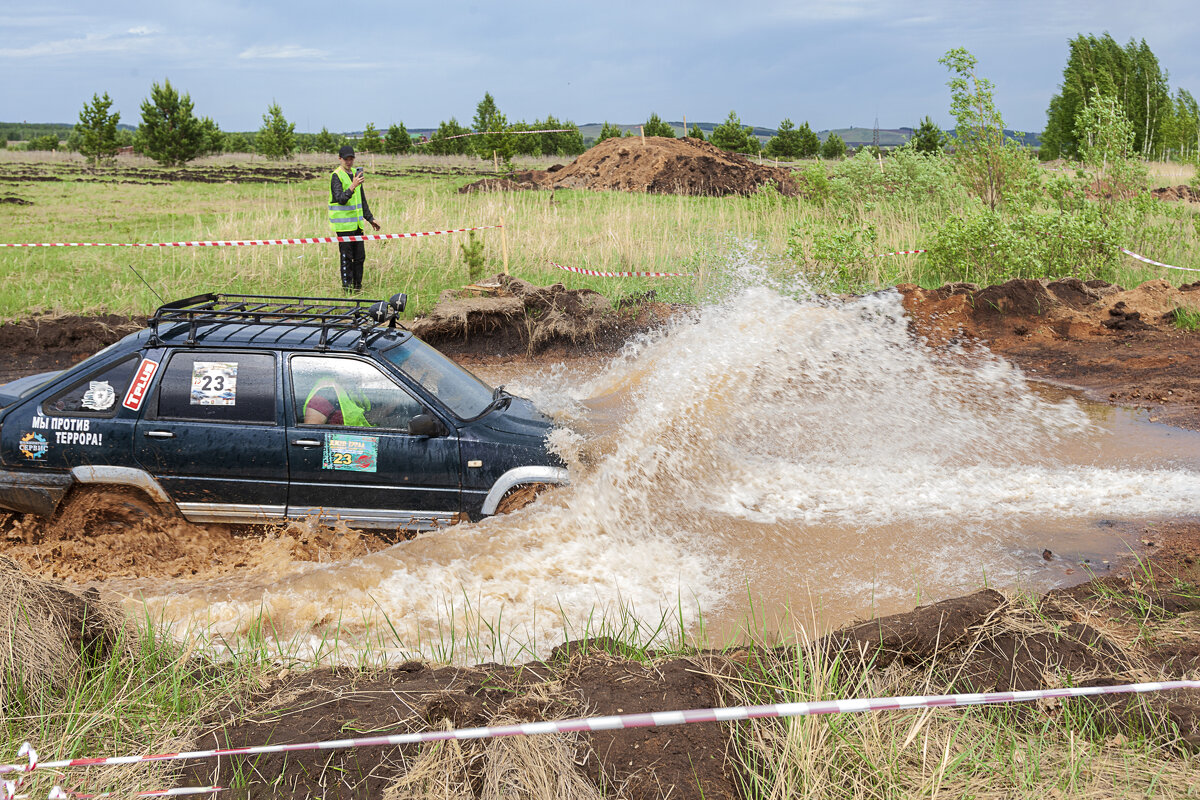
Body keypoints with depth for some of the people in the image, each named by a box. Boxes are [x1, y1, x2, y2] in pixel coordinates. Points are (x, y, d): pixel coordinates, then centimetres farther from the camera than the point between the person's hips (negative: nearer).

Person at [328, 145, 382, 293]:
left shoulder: (355, 173, 14)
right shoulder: (336, 176, -10)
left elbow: (362, 199, 22)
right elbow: (340, 199, -22)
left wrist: (370, 218, 24)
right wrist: (353, 186, -35)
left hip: (357, 223, 7)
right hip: (343, 224, -7)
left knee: (360, 256, 9)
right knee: (346, 257, -4)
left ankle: (358, 286, 18)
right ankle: (347, 288, 2)